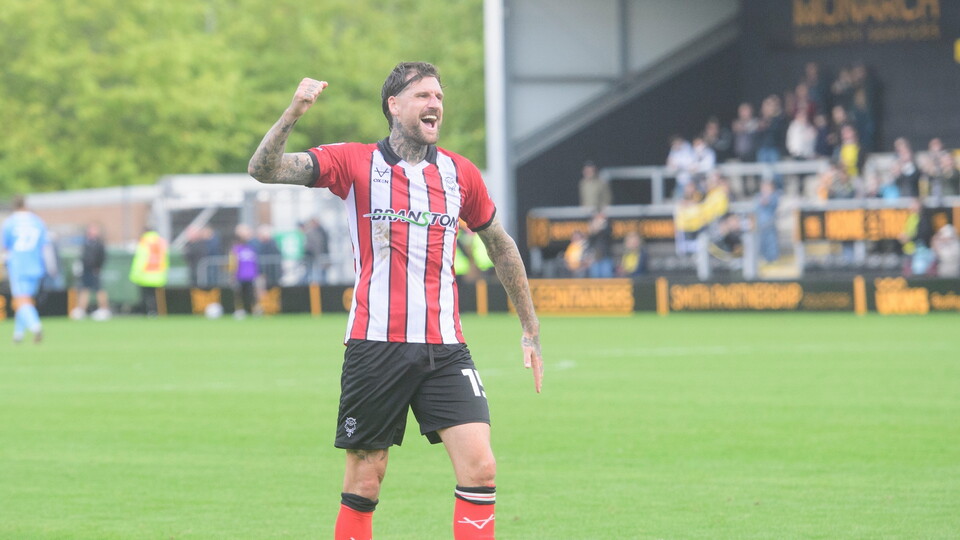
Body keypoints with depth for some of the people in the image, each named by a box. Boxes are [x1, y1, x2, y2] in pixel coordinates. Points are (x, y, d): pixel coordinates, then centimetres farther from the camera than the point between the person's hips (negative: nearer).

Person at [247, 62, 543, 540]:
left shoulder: (460, 174, 9)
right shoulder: (353, 163, 0)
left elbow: (501, 248, 22)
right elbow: (264, 170, -10)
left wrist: (530, 329, 23)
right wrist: (292, 114, -27)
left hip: (445, 349, 2)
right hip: (375, 348, -2)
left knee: (480, 468, -12)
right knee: (364, 482, 2)